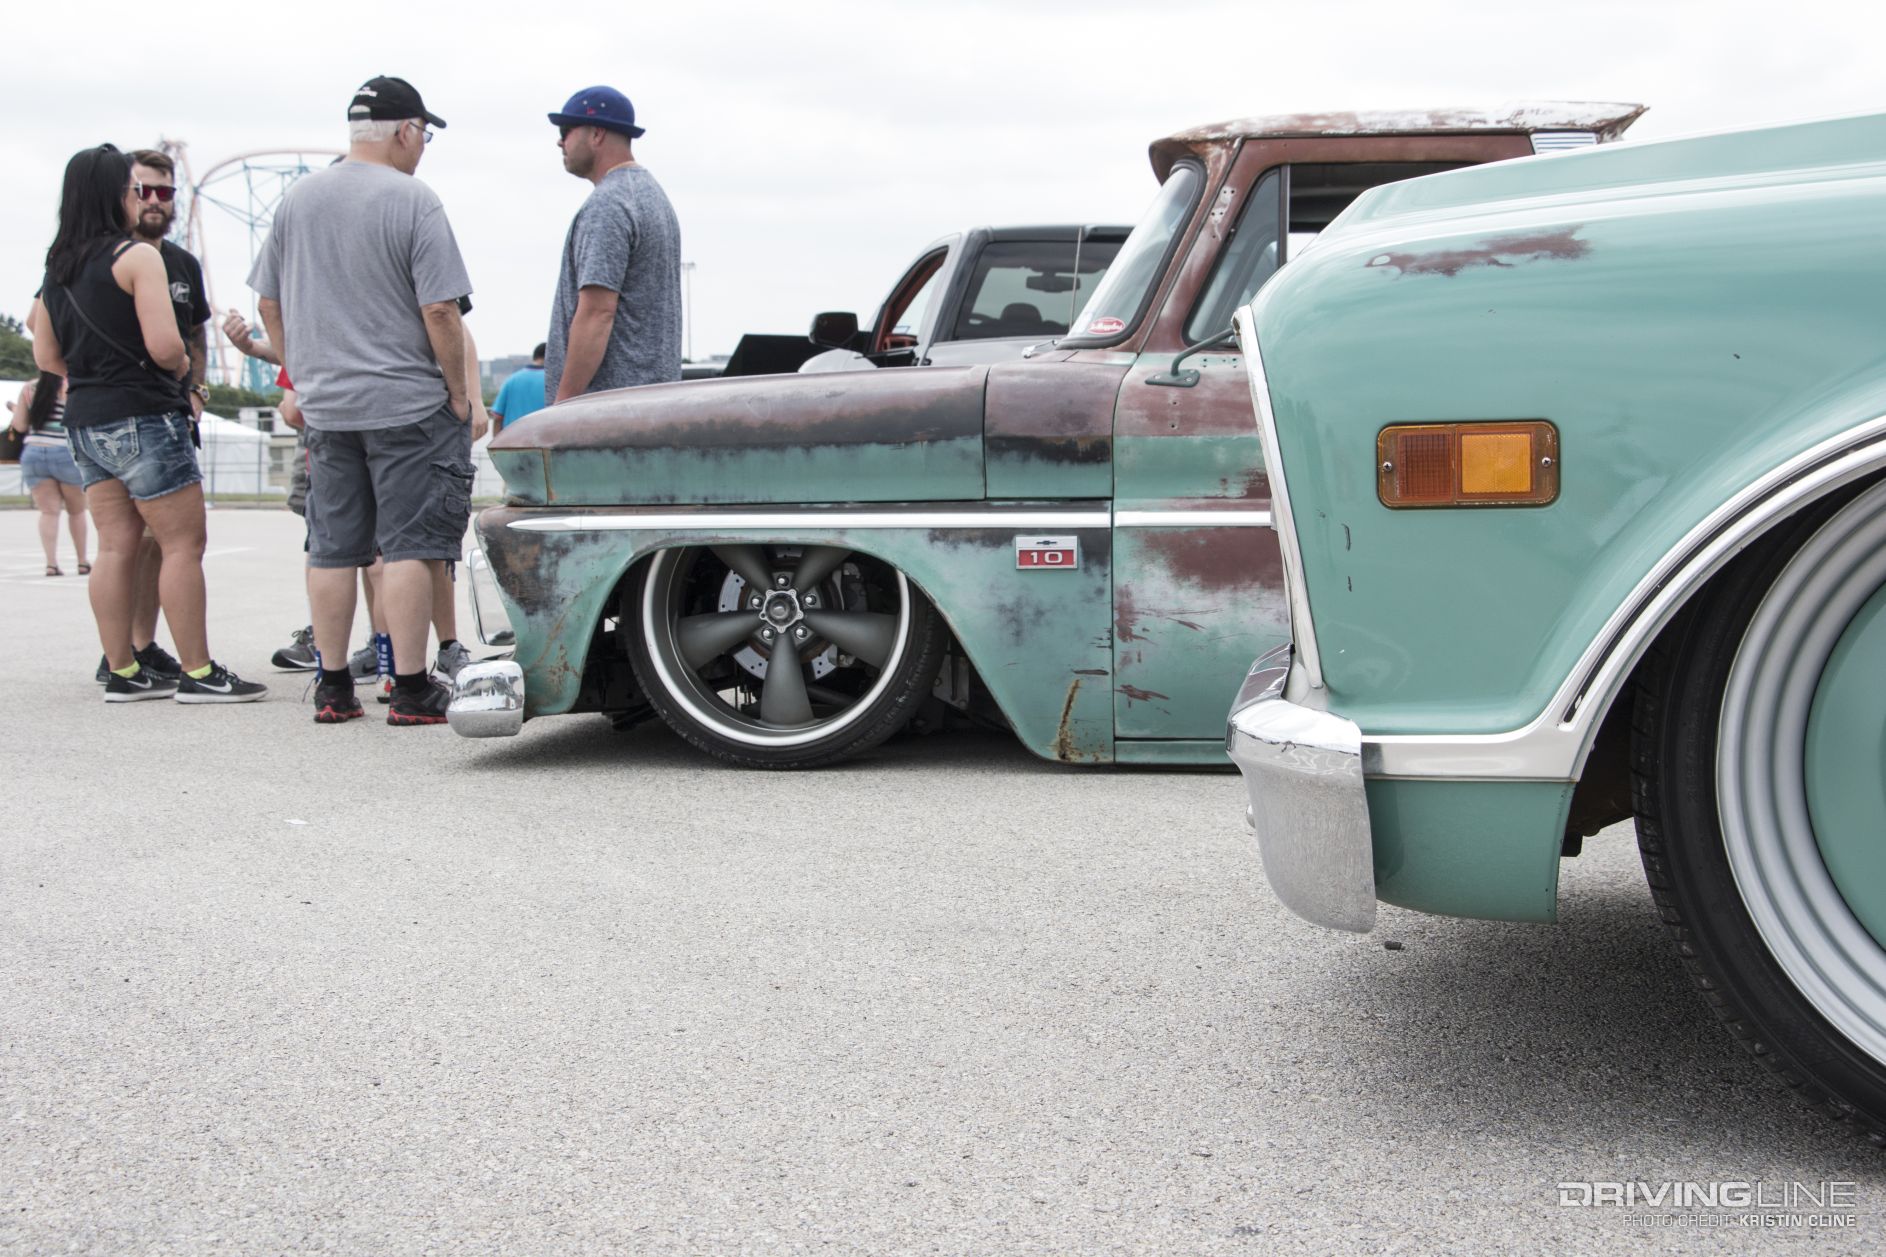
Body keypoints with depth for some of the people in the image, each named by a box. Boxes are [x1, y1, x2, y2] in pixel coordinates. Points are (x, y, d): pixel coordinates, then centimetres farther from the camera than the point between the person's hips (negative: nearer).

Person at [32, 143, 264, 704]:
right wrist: (181, 366, 1)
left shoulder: (56, 267, 13)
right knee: (183, 543, -3)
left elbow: (46, 356, 16)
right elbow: (165, 346, -19)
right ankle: (198, 673, -2)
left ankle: (123, 672, 11)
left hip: (84, 420, 8)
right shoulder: (136, 257, -11)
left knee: (116, 546, 10)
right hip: (142, 418, -8)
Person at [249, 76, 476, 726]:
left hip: (324, 404, 5)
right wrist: (459, 392, -5)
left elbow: (268, 303, 12)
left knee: (331, 549, 9)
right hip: (408, 403, -5)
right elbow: (440, 312, -14)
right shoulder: (413, 201, -10)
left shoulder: (298, 197, 7)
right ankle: (411, 688, -1)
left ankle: (332, 687, 14)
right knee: (409, 546, -2)